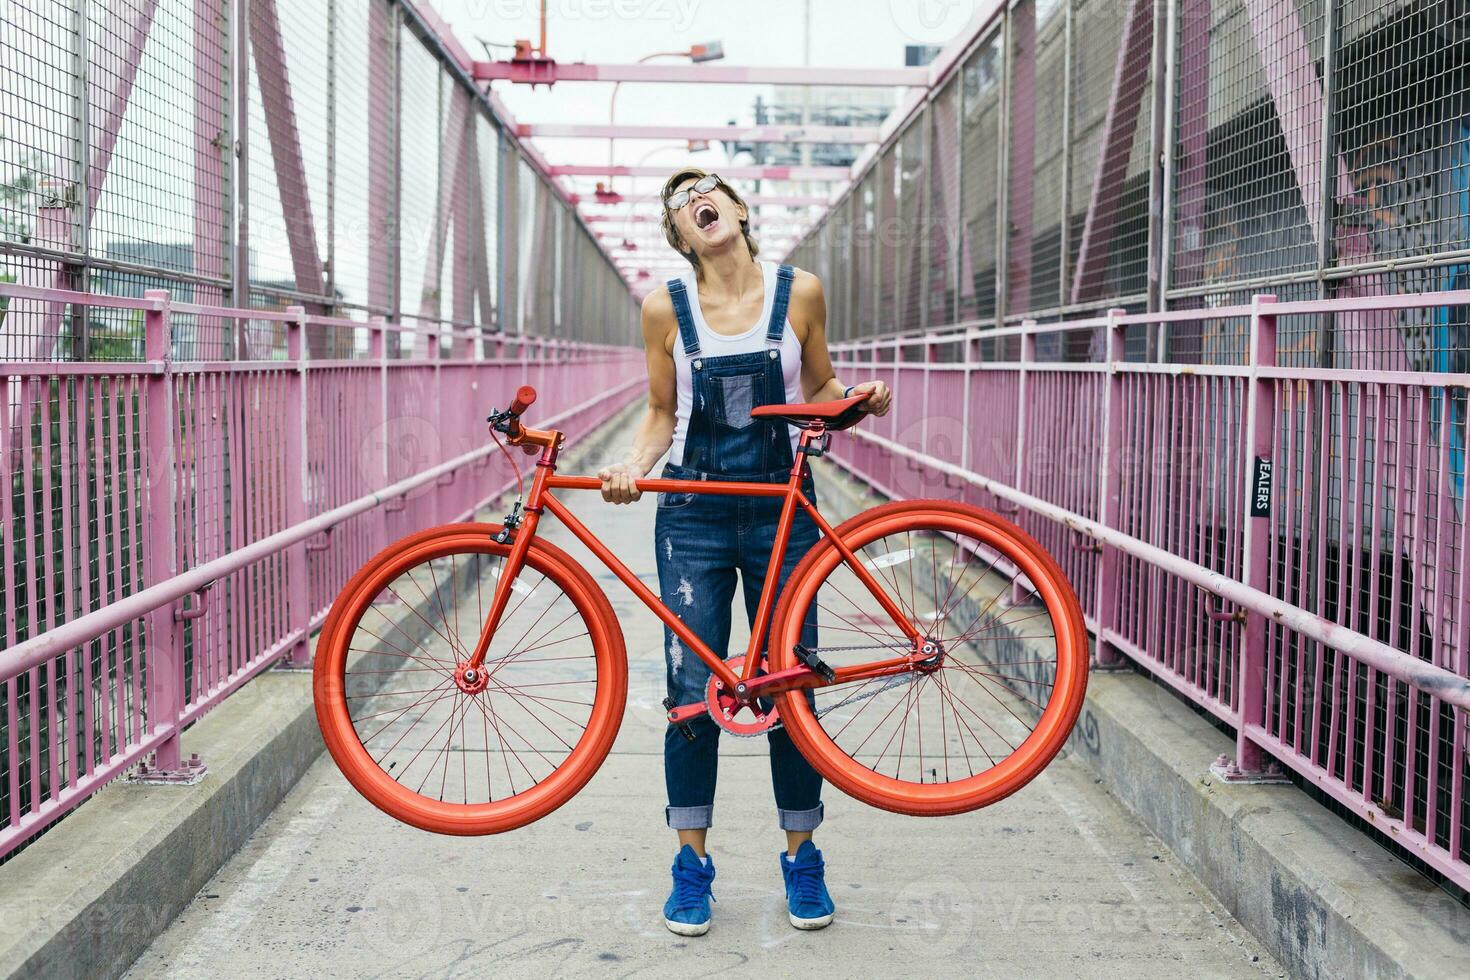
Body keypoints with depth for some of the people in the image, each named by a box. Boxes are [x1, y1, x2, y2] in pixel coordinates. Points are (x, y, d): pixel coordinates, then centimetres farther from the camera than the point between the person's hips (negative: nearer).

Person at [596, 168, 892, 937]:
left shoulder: (800, 292, -1)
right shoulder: (666, 307, 0)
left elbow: (819, 393, 9)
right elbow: (662, 414, 6)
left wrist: (857, 400, -11)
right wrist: (632, 467, -11)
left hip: (781, 513, 0)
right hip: (694, 515, 0)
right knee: (692, 689, 2)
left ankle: (801, 856, 23)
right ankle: (692, 860, 18)